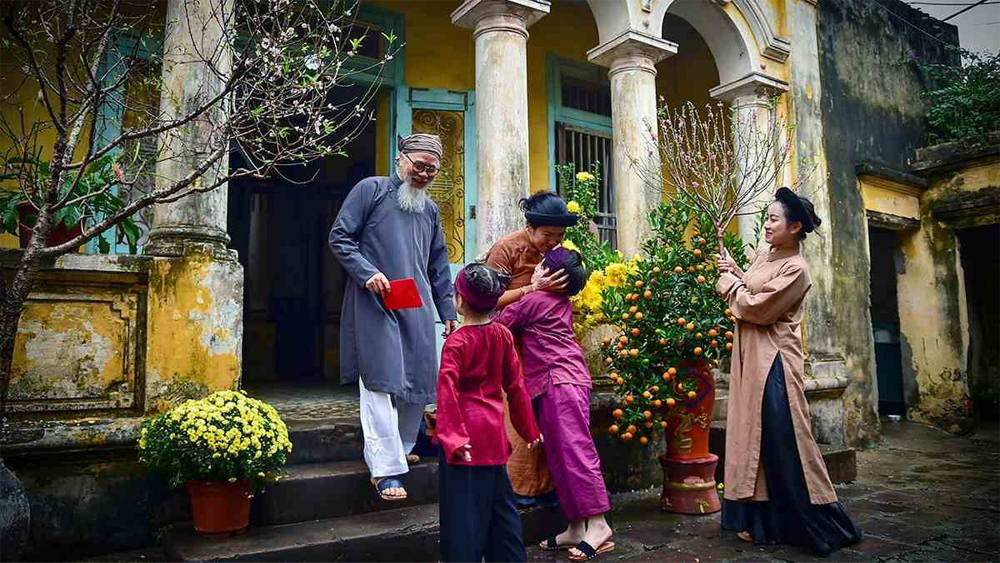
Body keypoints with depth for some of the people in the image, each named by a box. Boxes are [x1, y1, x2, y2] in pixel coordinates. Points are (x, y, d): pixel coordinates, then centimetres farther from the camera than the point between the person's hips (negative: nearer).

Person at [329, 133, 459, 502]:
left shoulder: (430, 209, 20)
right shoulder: (371, 190, 2)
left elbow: (439, 265, 23)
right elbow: (339, 238, -2)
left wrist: (448, 312, 18)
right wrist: (367, 273, -16)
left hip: (418, 307, 6)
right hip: (375, 303, -6)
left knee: (418, 381, 7)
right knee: (380, 382, -9)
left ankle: (399, 448, 25)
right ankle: (386, 469, -6)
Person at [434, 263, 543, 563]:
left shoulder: (457, 342, -13)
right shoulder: (503, 335, 2)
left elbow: (447, 391, -23)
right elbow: (516, 385, 6)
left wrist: (451, 435, -25)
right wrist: (529, 429, 13)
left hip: (467, 435, -6)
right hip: (494, 431, 6)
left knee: (465, 507, 2)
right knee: (499, 500, 18)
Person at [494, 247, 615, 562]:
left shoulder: (533, 301, -6)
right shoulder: (562, 302, 16)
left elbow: (498, 324, 3)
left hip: (561, 382, -9)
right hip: (562, 383, 9)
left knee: (574, 449, -12)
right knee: (559, 456, 7)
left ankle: (597, 524, -12)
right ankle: (576, 528, 9)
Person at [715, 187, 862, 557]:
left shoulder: (795, 269, -14)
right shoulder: (765, 258, 13)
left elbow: (756, 308, -18)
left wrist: (729, 281, -6)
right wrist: (734, 272, 5)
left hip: (773, 363, -9)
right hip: (752, 361, 9)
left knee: (781, 441, -5)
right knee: (755, 436, 11)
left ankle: (822, 525, 10)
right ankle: (760, 520, 22)